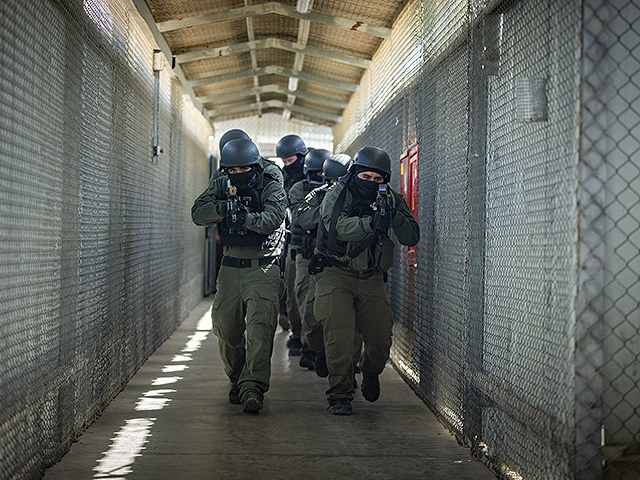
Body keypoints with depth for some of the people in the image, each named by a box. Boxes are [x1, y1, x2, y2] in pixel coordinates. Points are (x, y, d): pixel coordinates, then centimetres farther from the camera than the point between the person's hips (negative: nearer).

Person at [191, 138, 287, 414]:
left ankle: (253, 388, -22)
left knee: (259, 329, -17)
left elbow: (271, 220, -23)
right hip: (230, 268, 5)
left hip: (262, 269, -4)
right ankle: (238, 381, 29)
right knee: (227, 330, 8)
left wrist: (245, 216, -40)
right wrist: (224, 208, -24)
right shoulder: (222, 187, 7)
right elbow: (198, 213, -6)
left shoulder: (272, 189, -6)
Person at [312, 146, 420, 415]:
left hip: (371, 280, 3)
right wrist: (371, 223, -43)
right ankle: (339, 395, -3)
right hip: (335, 275, -3)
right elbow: (337, 227, -29)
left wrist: (394, 216, -27)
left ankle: (370, 372, 34)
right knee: (338, 335, -16)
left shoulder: (392, 200, 2)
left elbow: (411, 238, -8)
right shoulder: (337, 195, -9)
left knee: (381, 339, 0)